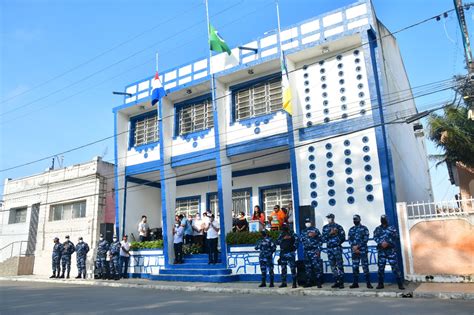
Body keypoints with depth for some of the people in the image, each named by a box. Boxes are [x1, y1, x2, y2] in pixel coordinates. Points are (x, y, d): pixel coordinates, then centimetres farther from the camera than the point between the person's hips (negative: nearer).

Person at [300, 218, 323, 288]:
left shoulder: (315, 230, 6)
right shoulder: (303, 231, 16)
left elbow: (320, 240, 1)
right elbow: (301, 239, -2)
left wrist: (318, 250, -7)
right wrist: (308, 235, -15)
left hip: (315, 251, -4)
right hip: (307, 251, 4)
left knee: (317, 266, -9)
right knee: (308, 267, 7)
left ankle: (319, 282, -5)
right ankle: (308, 282, 14)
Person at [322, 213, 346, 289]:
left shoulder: (338, 227, 1)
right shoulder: (325, 228, 10)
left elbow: (343, 237, 1)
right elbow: (323, 238, 1)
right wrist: (330, 233, -11)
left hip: (337, 248, -4)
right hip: (329, 249, 4)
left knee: (339, 265, -4)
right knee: (333, 266, 8)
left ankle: (341, 282, 0)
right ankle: (336, 282, 16)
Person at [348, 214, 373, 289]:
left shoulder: (364, 228, 3)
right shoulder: (351, 229, 14)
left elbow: (365, 239, -7)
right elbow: (349, 239, 7)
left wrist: (358, 246, -15)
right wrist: (353, 247, -10)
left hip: (363, 250, -4)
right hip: (354, 251, 4)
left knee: (365, 266, -5)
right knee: (355, 267, 5)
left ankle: (368, 283, 0)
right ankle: (355, 283, 10)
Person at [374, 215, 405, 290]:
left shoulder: (392, 228, 9)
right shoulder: (377, 229, 13)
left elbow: (395, 237, -4)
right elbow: (375, 237, -1)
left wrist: (387, 243, -15)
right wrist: (381, 243, -17)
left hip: (391, 250, -2)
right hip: (381, 250, 2)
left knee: (395, 266, -7)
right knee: (381, 267, 4)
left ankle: (400, 284, -1)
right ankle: (380, 284, 13)